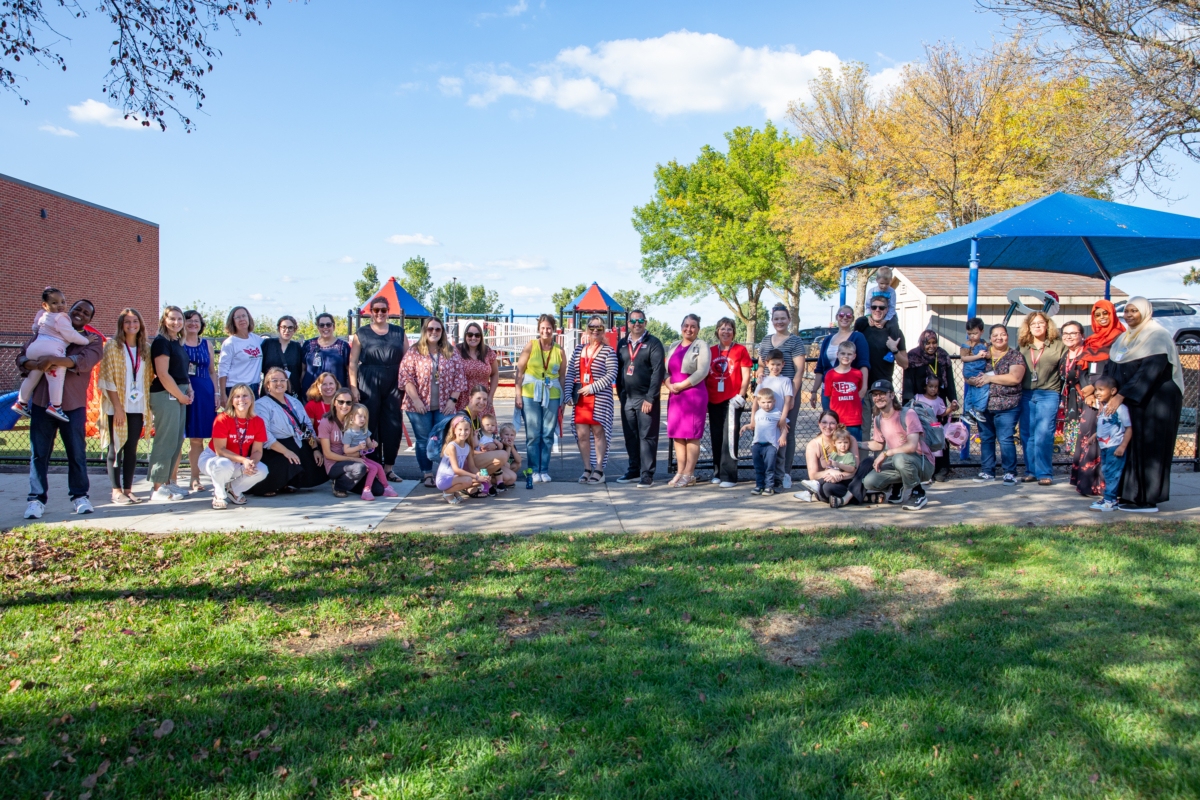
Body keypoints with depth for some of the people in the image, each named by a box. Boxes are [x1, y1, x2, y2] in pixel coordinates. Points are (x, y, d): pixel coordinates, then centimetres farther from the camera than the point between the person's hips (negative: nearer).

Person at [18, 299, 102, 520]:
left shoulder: (92, 340, 5)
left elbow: (84, 361, -16)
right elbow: (22, 357, 3)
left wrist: (54, 360, -29)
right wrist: (37, 365, -19)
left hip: (73, 405, -1)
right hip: (42, 402, 2)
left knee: (77, 453, 4)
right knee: (39, 454, 4)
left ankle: (80, 496, 16)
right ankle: (36, 499, 11)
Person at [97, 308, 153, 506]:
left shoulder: (145, 349, 10)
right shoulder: (112, 346, -4)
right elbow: (108, 379, -8)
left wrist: (148, 404, 3)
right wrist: (117, 407, -13)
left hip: (137, 406, 4)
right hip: (117, 407, -4)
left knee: (132, 448, 7)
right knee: (116, 448, 1)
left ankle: (128, 489, 13)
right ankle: (116, 490, 6)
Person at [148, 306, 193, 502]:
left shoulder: (178, 343, 17)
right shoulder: (161, 342, -9)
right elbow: (163, 374, -16)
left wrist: (189, 390, 7)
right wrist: (180, 395, -11)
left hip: (179, 395, 9)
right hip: (165, 395, -9)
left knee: (177, 441, 11)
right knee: (165, 441, -8)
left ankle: (167, 482, 19)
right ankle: (158, 489, -3)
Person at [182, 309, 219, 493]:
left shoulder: (207, 344, 14)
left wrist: (216, 394, 9)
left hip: (204, 392, 3)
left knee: (198, 438, 5)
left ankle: (195, 479, 10)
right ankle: (172, 479, 3)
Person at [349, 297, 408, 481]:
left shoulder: (399, 332, 12)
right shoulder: (361, 333, 7)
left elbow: (407, 358, 12)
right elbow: (353, 363, 3)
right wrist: (353, 387, -5)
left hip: (394, 384, 2)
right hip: (369, 384, -2)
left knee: (393, 426, 2)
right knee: (370, 425, 0)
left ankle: (389, 467, 11)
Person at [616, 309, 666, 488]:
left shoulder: (653, 343, -4)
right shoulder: (622, 344, 12)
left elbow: (658, 371, -10)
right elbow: (618, 369, 15)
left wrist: (650, 398, -15)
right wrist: (620, 394, 7)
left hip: (646, 399, -5)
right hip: (627, 398, 5)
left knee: (647, 436, -3)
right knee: (630, 436, 10)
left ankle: (647, 475, -1)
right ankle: (634, 470, 21)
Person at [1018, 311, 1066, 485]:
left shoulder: (1058, 346, 3)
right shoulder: (1023, 347, 13)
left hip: (1048, 395, -4)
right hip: (1026, 395, 4)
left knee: (1043, 436, -10)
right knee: (1027, 436, 6)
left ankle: (1045, 473, -3)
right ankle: (1031, 471, 14)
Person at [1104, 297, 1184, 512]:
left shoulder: (1157, 335, -10)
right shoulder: (1125, 338, 14)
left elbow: (1149, 371, -22)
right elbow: (1111, 369, 13)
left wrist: (1121, 395, -26)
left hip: (1154, 401, -7)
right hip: (1132, 403, 8)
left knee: (1148, 447, -6)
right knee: (1129, 447, 5)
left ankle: (1147, 499, -2)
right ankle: (1130, 494, 9)